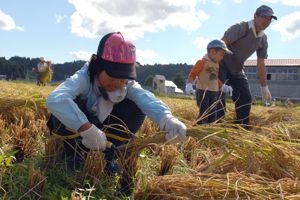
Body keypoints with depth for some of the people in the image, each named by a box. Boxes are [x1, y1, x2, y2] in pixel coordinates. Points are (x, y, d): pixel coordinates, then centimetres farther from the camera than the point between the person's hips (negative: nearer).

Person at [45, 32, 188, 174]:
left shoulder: (128, 86, -19)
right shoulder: (84, 79, -29)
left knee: (135, 109, -21)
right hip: (75, 130, -2)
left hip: (104, 128, 3)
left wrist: (167, 120, -62)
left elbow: (147, 99, -40)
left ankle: (109, 156, -7)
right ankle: (73, 152, -10)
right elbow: (54, 100, -47)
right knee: (70, 104, -34)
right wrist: (87, 129, -57)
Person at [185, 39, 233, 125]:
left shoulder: (216, 64, 16)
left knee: (213, 117, 8)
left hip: (214, 93, 8)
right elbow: (192, 74, -9)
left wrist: (223, 86, 19)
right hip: (203, 92, -8)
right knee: (203, 116, -10)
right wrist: (189, 84, -23)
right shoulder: (202, 62, -9)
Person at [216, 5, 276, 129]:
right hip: (221, 66, -7)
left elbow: (261, 64, 8)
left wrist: (264, 87, 8)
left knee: (246, 97, 4)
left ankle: (242, 129, 14)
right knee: (219, 95, -19)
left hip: (237, 71, 7)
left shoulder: (263, 40, 4)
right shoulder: (241, 28, -17)